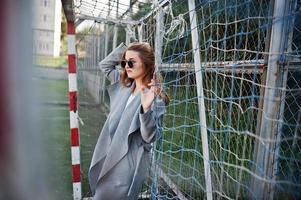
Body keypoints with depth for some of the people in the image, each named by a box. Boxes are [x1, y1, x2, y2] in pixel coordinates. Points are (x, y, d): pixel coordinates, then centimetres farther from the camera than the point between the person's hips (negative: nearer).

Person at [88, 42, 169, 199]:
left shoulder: (156, 98, -17)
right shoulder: (124, 84, 4)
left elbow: (150, 137, -21)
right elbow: (104, 65, 17)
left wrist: (146, 108, -38)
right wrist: (124, 48, 4)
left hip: (128, 163, -7)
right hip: (109, 157, 7)